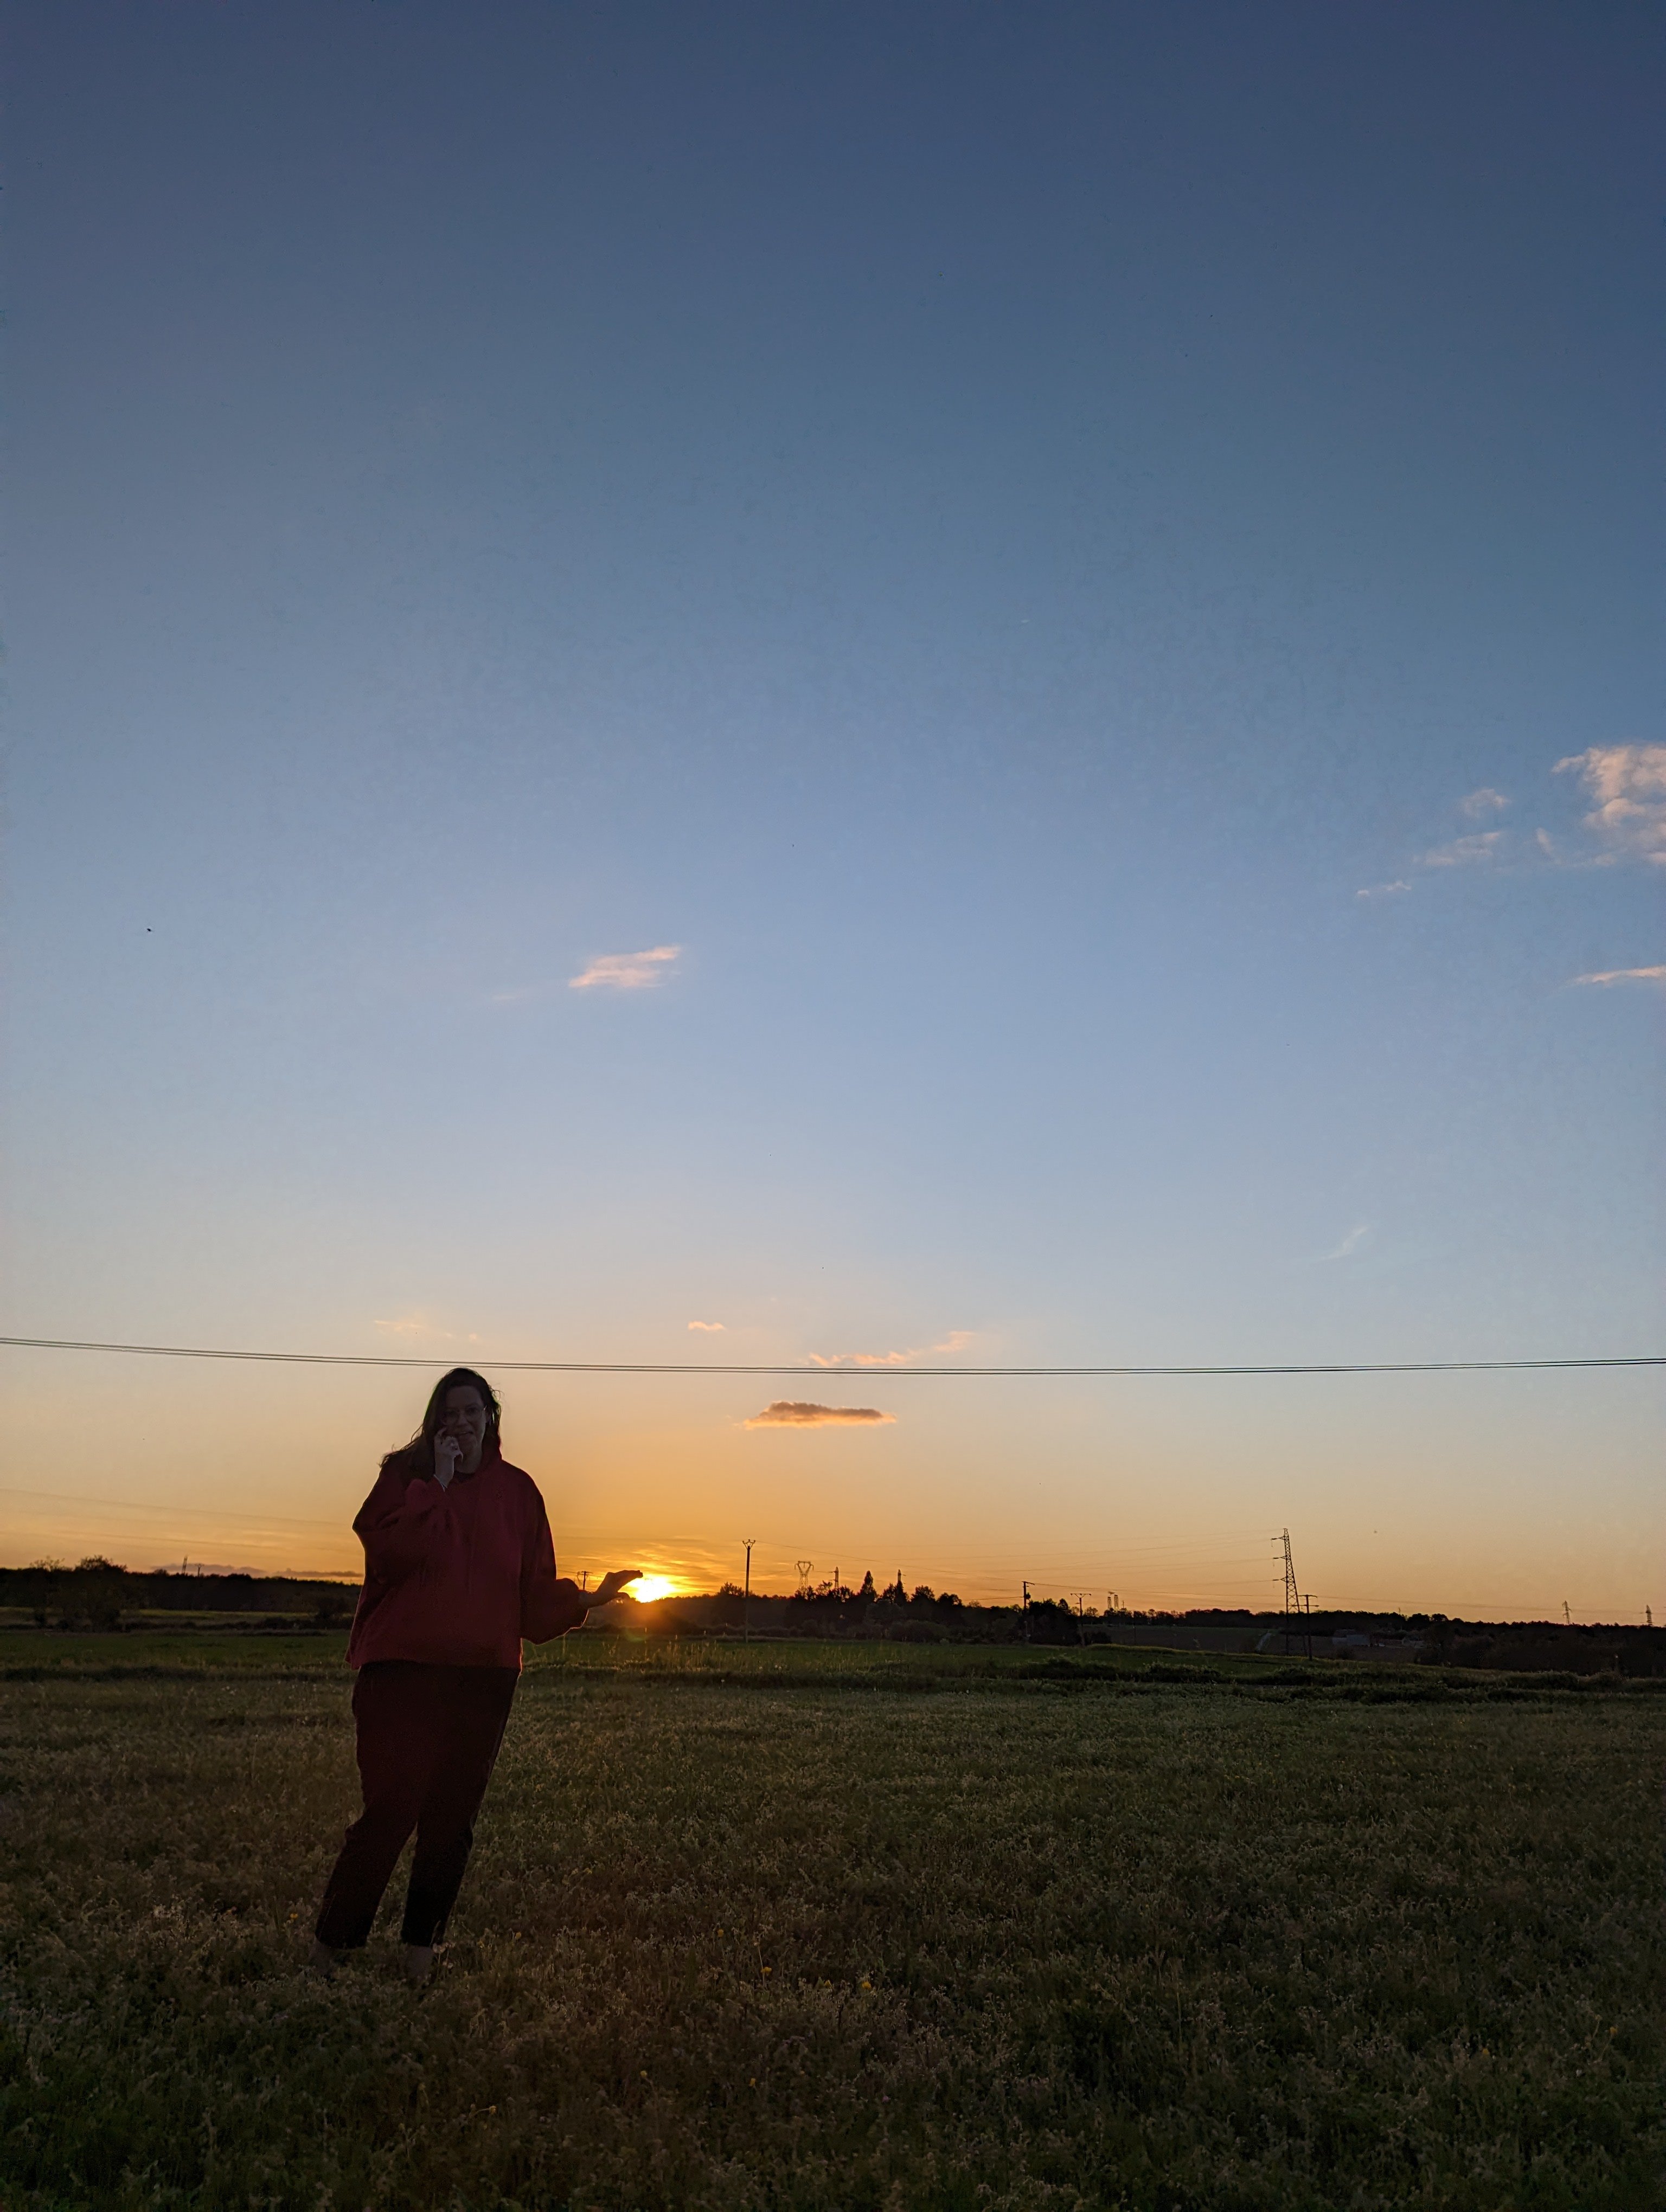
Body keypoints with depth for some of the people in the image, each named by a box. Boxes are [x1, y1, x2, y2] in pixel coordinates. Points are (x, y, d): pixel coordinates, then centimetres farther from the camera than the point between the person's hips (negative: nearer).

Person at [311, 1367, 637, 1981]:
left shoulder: (516, 1490, 7)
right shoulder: (406, 1474, 1)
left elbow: (535, 1587, 6)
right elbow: (390, 1551, -16)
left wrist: (587, 1598, -9)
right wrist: (436, 1483, -16)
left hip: (483, 1675, 3)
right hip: (402, 1668, -3)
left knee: (453, 1817, 8)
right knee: (392, 1807, -8)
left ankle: (421, 1951, 22)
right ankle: (331, 1943, 11)